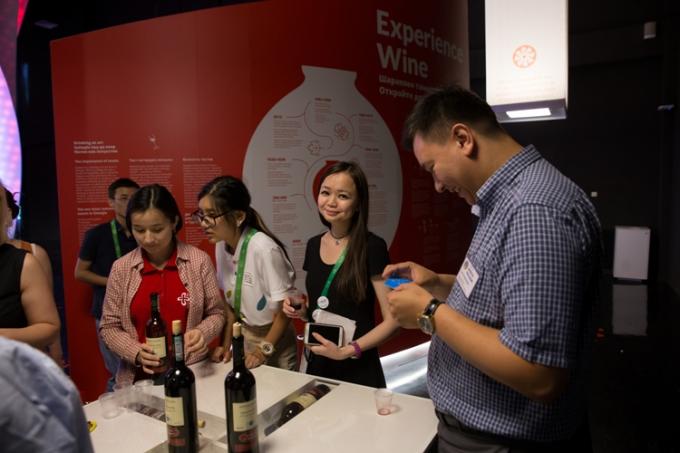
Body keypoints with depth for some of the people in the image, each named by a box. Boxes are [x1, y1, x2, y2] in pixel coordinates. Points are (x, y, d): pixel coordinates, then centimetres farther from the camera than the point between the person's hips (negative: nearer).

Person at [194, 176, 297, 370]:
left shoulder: (264, 248, -27)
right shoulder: (222, 245, -6)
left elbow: (285, 307, -18)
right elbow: (230, 301, 3)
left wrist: (263, 350, -13)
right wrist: (226, 345, 0)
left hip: (274, 339, -5)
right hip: (242, 336, 5)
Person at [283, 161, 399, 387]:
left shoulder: (372, 247, -15)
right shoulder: (313, 245, 3)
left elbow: (393, 319, -15)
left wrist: (348, 350, -21)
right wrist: (301, 310, -4)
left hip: (358, 369, -5)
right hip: (318, 364, 6)